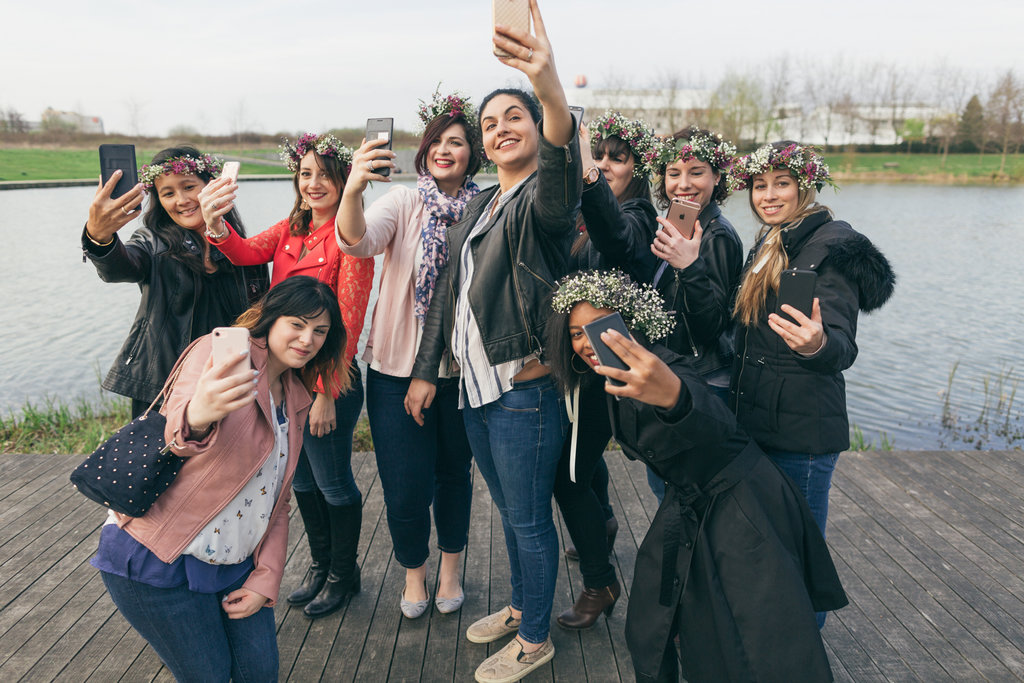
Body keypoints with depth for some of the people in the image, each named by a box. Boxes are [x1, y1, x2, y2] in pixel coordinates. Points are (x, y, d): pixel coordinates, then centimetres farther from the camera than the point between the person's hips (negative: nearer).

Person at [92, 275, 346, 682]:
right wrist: (196, 418, -58)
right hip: (160, 558, -6)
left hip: (234, 562, 6)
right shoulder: (220, 351, -14)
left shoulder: (295, 401, 8)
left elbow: (277, 499, 10)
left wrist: (266, 579, 1)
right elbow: (179, 427, -34)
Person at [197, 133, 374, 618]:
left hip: (328, 379, -7)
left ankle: (343, 575, 31)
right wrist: (216, 225, -33)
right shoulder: (291, 229, 7)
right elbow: (248, 253, -11)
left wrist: (327, 393, -17)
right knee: (302, 479, 20)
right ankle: (320, 565, 40)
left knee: (334, 483, 8)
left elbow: (349, 323, -17)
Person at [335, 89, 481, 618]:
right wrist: (352, 189, -41)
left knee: (454, 472, 17)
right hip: (399, 367, -1)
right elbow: (356, 241, -23)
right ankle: (413, 570, 36)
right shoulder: (402, 202, -4)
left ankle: (451, 568, 42)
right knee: (405, 485, 6)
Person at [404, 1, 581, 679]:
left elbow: (562, 173, -37)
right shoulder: (478, 205, 13)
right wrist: (426, 371, 15)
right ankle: (520, 606, 44)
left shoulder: (543, 198, -10)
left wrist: (551, 90, -57)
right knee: (510, 511, 23)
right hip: (476, 389, 8)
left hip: (525, 393, -7)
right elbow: (448, 292, 16)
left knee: (529, 520, 7)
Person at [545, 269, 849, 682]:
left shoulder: (665, 369, -27)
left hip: (743, 505, -8)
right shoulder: (611, 378, 0)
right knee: (647, 639, 11)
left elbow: (713, 422, -52)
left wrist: (673, 395, -70)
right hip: (688, 507, 8)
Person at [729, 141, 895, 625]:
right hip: (756, 422, 9)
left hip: (802, 429, -9)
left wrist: (817, 344, -47)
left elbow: (843, 346, -25)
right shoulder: (766, 247, 12)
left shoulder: (831, 246, -13)